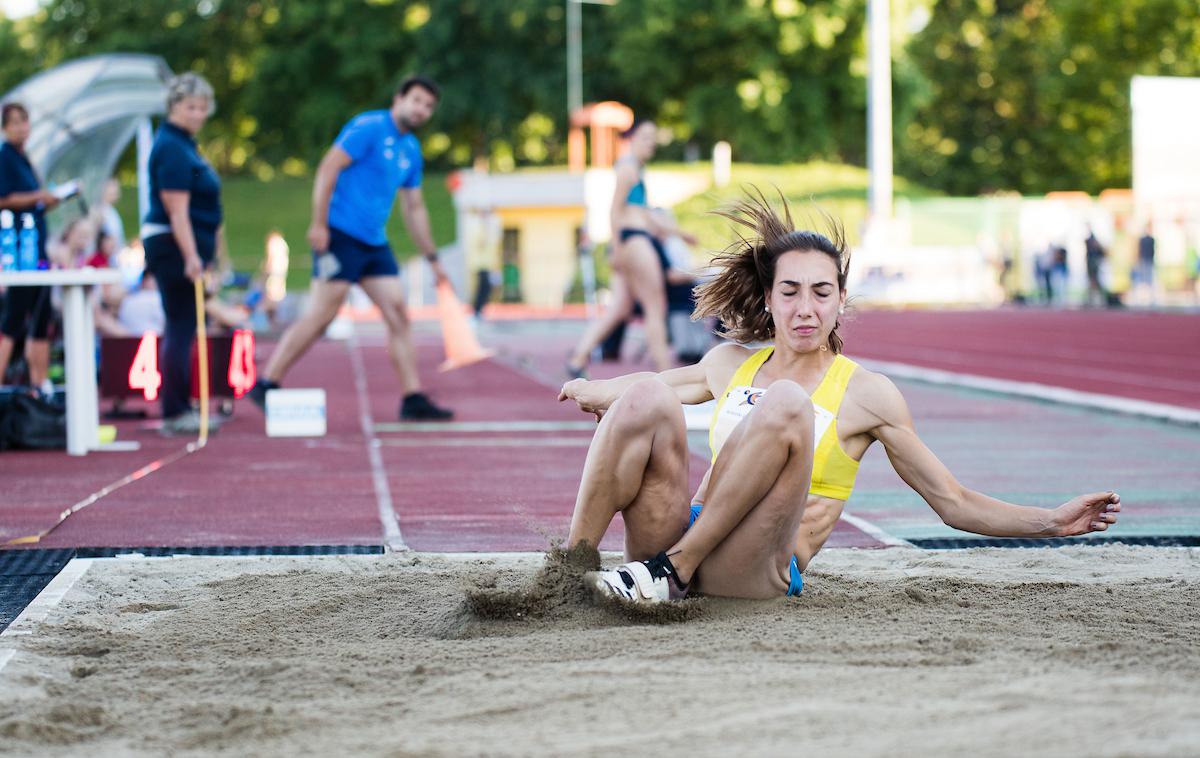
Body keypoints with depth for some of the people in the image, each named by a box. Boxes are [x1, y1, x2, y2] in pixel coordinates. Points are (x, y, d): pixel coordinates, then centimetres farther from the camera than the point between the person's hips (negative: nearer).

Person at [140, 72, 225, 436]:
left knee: (181, 329, 13)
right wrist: (191, 257, -27)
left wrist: (199, 255, 23)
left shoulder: (183, 144, 16)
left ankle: (179, 409, 19)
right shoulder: (172, 149, -15)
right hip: (174, 247, -11)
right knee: (181, 328, -8)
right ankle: (175, 414, -6)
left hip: (185, 248, 11)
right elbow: (176, 210, -22)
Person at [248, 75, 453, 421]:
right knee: (320, 315, -9)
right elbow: (328, 168, -16)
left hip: (375, 244, 8)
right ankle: (265, 385, -2)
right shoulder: (368, 128, -8)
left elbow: (414, 208, 25)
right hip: (341, 235, -8)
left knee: (398, 314, 1)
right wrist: (319, 224, -21)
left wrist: (431, 257, 24)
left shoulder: (412, 150, 16)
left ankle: (413, 399, 3)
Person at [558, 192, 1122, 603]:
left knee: (785, 404, -27)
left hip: (756, 572, -3)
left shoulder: (866, 396, 6)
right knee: (646, 394, -20)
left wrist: (1054, 522, -3)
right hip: (670, 537, 3)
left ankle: (674, 570, -27)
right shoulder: (730, 364, 16)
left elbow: (954, 504, 8)